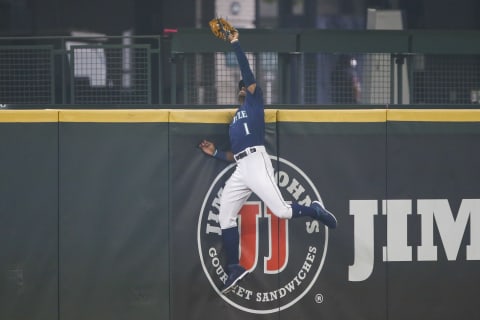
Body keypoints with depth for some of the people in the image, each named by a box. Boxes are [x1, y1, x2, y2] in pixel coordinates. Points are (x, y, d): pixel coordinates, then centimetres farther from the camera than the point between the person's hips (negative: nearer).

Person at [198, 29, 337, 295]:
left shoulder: (254, 102, 13)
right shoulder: (235, 119, 31)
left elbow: (247, 73, -1)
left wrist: (235, 44, 0)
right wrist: (215, 153, 17)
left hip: (256, 162, -8)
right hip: (240, 169, 8)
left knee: (281, 212, -19)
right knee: (225, 218, 0)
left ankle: (314, 211, 9)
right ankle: (235, 270, 5)